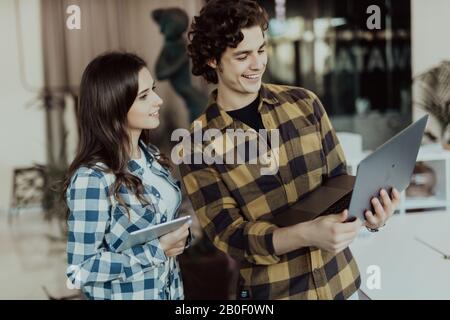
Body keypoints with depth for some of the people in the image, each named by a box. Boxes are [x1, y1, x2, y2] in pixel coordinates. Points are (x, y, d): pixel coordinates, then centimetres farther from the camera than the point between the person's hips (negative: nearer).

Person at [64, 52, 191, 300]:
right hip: (126, 294, -6)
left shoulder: (151, 155, 0)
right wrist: (158, 250, -22)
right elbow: (80, 270, -21)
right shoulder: (93, 178, -22)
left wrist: (180, 236, -8)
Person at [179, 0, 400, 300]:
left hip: (339, 280, 3)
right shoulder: (199, 146, -10)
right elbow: (228, 235, -14)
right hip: (271, 289, -3)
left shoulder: (304, 102, -2)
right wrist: (307, 234, -30)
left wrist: (366, 210, -18)